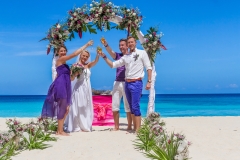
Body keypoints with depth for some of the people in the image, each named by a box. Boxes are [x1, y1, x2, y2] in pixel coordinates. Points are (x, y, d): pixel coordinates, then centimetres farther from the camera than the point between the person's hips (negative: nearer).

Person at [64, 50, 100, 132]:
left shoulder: (88, 65, 10)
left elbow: (96, 61, -6)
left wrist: (98, 54, -22)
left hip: (87, 89, 6)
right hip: (79, 88, -6)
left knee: (86, 108, 10)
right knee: (77, 108, -3)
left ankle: (85, 126, 20)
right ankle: (76, 127, 3)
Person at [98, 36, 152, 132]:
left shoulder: (142, 53, 0)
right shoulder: (125, 57, 14)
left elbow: (148, 68, -2)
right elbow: (113, 65, 15)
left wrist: (149, 81, -10)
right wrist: (104, 57, 4)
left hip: (136, 83, -6)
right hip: (127, 83, 6)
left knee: (135, 107, -11)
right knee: (131, 107, 9)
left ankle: (138, 130, -8)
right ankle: (134, 128, 17)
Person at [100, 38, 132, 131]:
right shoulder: (118, 56, 12)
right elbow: (111, 52, -9)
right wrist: (105, 45, -28)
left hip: (127, 84, -5)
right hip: (117, 83, 5)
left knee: (128, 107, 1)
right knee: (114, 106, 6)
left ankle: (129, 126, 10)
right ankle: (116, 126, 15)